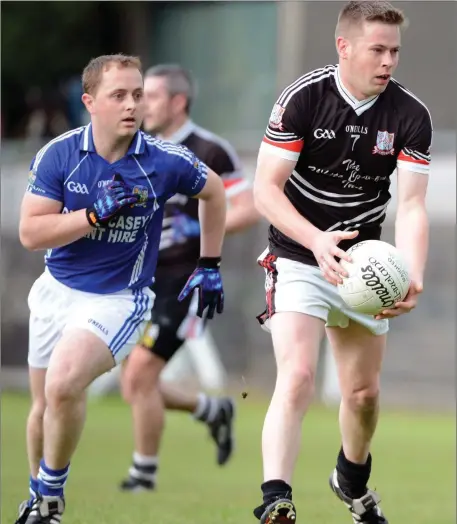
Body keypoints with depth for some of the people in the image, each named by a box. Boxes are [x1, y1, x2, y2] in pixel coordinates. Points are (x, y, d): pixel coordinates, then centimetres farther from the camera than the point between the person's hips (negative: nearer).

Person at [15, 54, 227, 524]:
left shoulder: (164, 162, -14)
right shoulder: (58, 155, -12)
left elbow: (213, 191, 7)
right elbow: (30, 233, -16)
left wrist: (209, 266, 10)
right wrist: (97, 215, -27)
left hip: (117, 300, -3)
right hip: (56, 291, 3)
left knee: (63, 385, -27)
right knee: (44, 405, 15)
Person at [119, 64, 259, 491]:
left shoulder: (210, 151, -10)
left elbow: (248, 210, -12)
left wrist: (201, 230, -23)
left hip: (184, 283, -7)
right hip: (142, 279, 7)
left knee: (140, 374, -14)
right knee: (135, 387, 8)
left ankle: (144, 473, 2)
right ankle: (214, 411, 32)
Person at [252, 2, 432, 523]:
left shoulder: (411, 115, -9)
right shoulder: (302, 98, -17)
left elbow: (411, 205, -13)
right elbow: (266, 189, -18)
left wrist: (413, 278, -30)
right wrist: (317, 240, -35)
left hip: (363, 262, 4)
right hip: (298, 258, -4)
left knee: (363, 393, 14)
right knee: (297, 378, -22)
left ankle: (353, 482, 43)